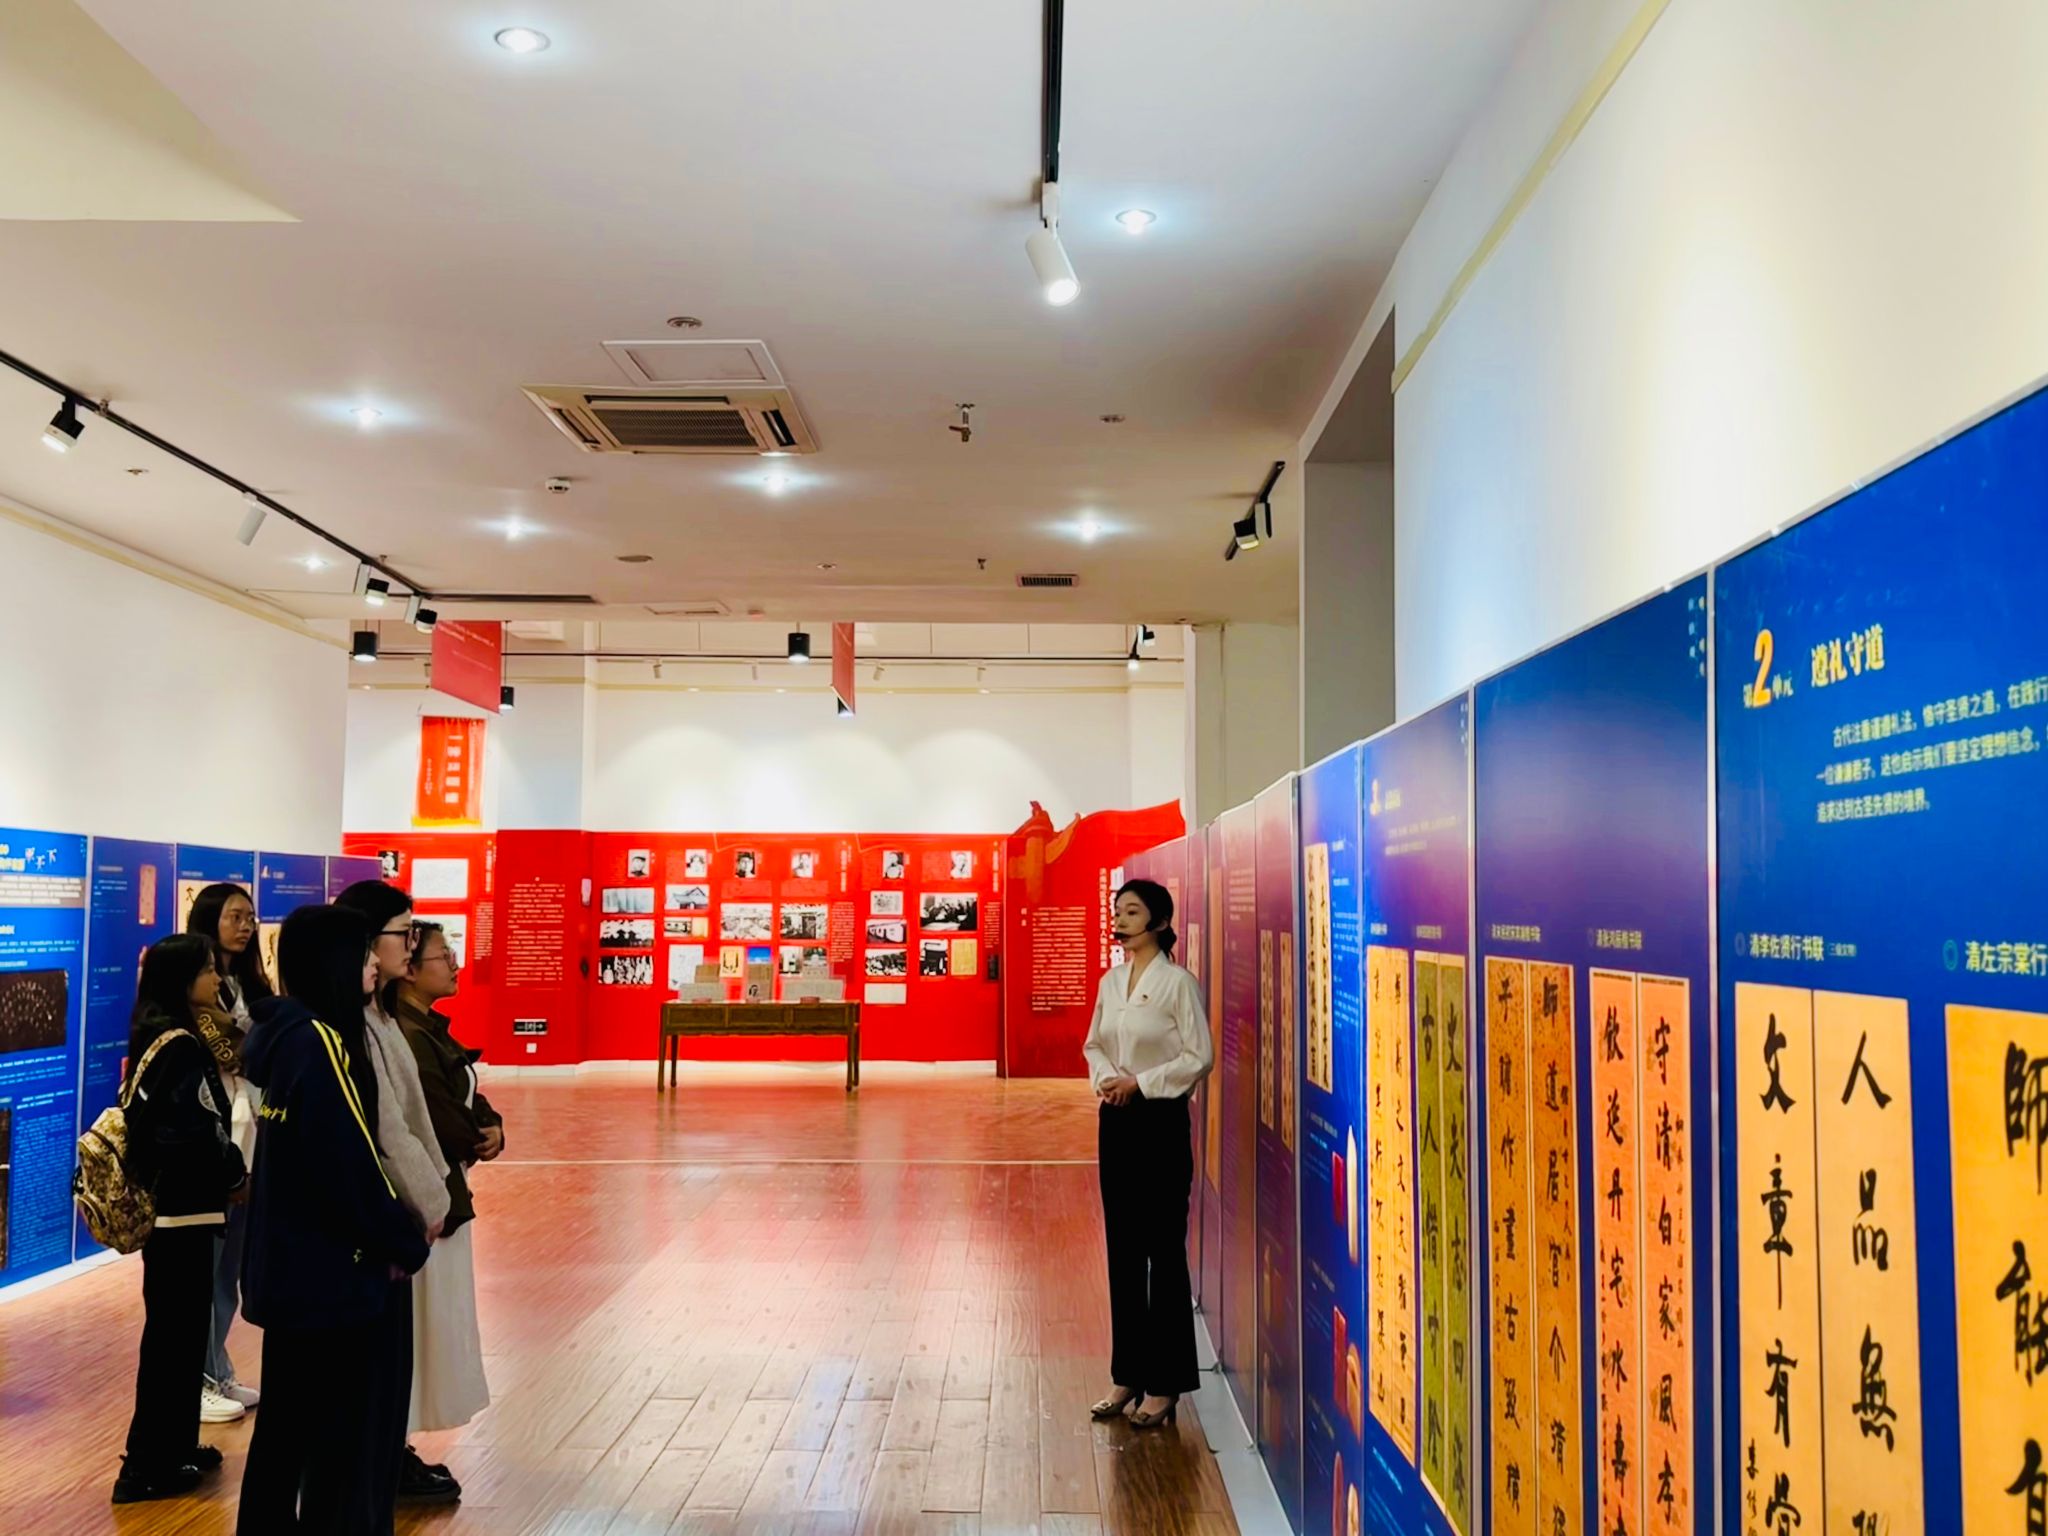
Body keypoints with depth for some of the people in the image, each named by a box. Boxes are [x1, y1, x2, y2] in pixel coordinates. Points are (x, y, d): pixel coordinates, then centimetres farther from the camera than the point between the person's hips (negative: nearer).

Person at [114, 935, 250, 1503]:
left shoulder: (151, 1037, 9)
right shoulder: (181, 1046, -19)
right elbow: (199, 1132, -22)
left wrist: (225, 1177, 10)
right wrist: (237, 1179, -5)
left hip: (160, 1201, 10)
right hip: (183, 1207, -10)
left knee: (173, 1328, 17)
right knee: (175, 1333, -1)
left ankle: (173, 1447, 28)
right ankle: (147, 1468, 6)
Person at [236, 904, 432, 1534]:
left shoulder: (286, 1035, 8)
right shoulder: (319, 1041, -20)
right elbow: (348, 1162, -22)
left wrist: (395, 1230, 10)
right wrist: (405, 1243, -9)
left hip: (287, 1265, 9)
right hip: (327, 1272, -9)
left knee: (287, 1423, 19)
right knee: (336, 1434, 1)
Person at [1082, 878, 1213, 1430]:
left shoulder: (1177, 982, -10)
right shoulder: (1111, 981, 9)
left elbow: (1199, 1057, -12)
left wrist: (1140, 1083, -16)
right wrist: (1105, 1078, -4)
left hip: (1161, 1121, -6)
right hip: (1116, 1120, 7)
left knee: (1164, 1251, 1)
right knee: (1122, 1250, 11)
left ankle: (1164, 1383, 10)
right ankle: (1127, 1375, 21)